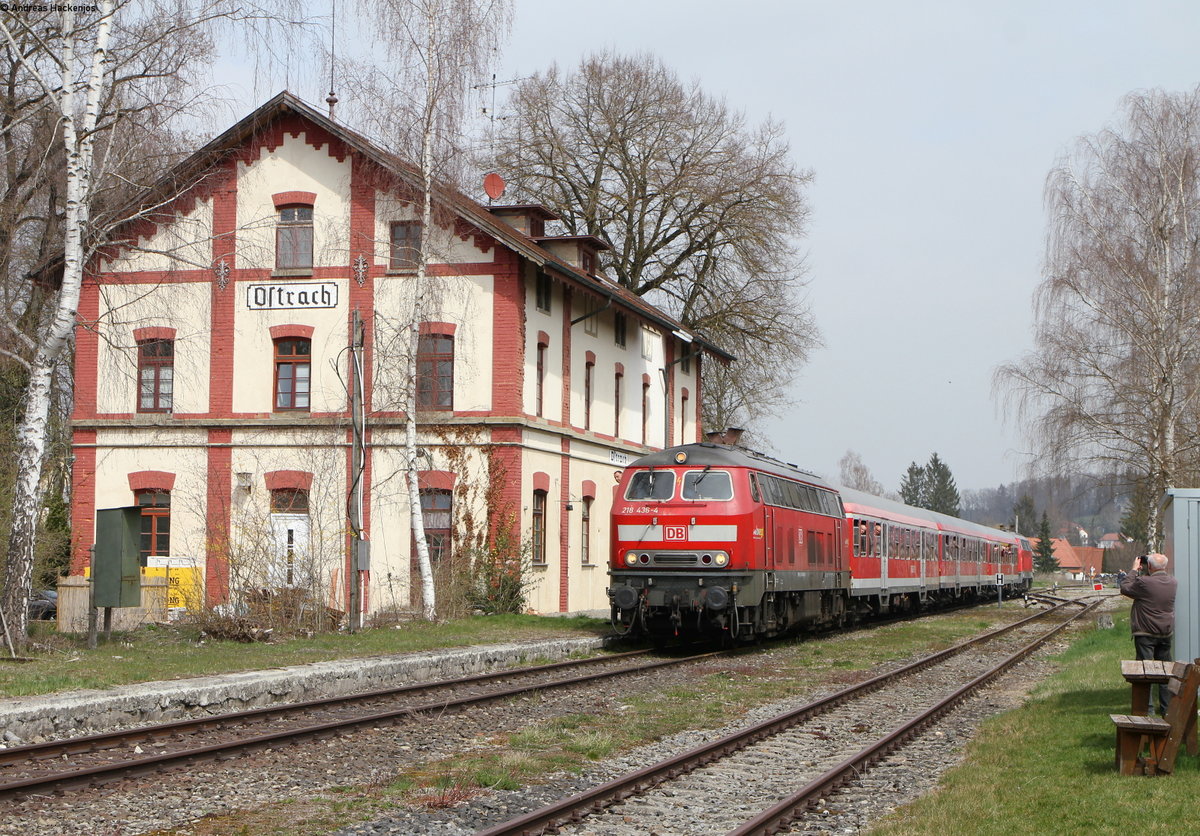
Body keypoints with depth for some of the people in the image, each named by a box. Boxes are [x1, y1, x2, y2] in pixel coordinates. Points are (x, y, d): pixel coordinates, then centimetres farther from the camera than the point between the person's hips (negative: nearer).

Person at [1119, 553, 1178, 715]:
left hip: (1146, 633, -5)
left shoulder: (1144, 582, -19)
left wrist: (1134, 570, 6)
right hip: (1166, 633, 5)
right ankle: (1167, 707, 15)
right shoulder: (1174, 583, -1)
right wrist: (1142, 573, 14)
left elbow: (1125, 588, -4)